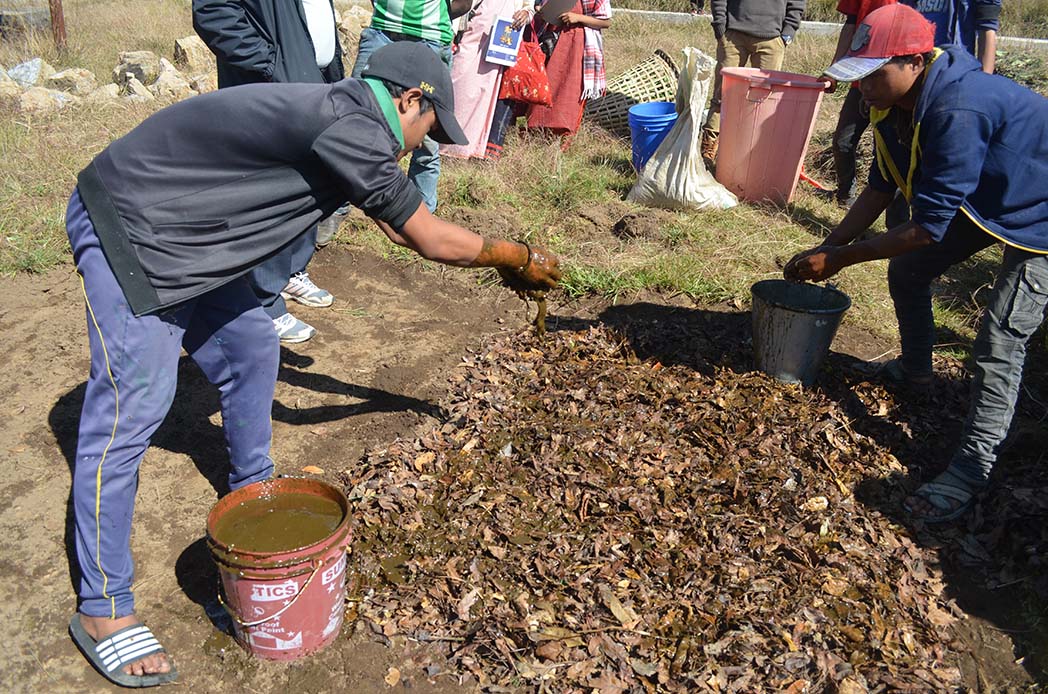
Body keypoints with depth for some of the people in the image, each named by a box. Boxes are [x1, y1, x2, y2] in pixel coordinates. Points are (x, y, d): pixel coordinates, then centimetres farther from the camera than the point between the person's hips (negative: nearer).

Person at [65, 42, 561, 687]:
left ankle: (251, 490, 36)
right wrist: (519, 258, 0)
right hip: (124, 224, -10)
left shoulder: (341, 115, 9)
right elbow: (430, 238, -14)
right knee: (133, 404, -11)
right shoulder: (353, 129, -23)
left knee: (250, 347, 15)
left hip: (172, 225, 10)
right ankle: (102, 609, 1)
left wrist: (501, 261, 21)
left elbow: (402, 226, 18)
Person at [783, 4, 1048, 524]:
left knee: (1000, 341, -16)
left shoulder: (958, 111, -37)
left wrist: (839, 260, -28)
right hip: (976, 202, 9)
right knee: (907, 272, 14)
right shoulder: (895, 106, -9)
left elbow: (928, 225, -34)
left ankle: (971, 472, -9)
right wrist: (826, 247, -8)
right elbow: (881, 189, 1)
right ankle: (915, 370, 39)